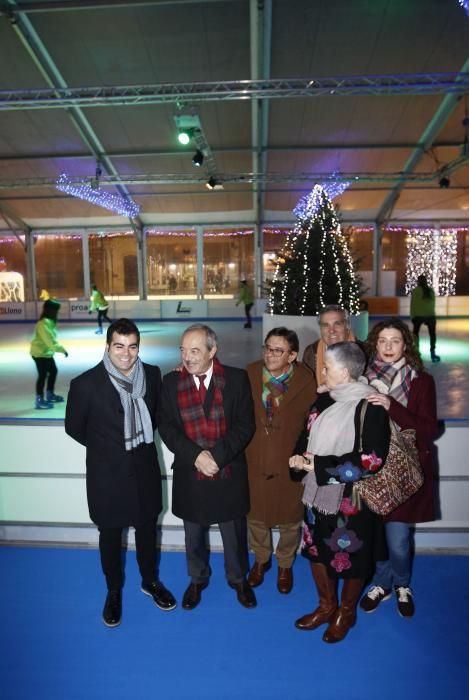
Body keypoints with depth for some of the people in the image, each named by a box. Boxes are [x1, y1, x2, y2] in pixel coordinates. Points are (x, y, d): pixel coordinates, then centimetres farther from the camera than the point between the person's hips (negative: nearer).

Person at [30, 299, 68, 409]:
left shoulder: (50, 321, 7)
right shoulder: (44, 323, -25)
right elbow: (50, 341, -30)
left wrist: (60, 348, 8)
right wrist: (62, 349, -28)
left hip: (46, 352, 10)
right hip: (40, 353, -10)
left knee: (53, 371, 17)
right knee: (43, 375, -5)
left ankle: (50, 395, 32)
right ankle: (39, 400, 5)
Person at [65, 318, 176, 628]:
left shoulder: (152, 374, -10)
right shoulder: (86, 384, -21)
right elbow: (74, 427, -5)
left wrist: (144, 438, 4)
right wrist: (105, 447, 3)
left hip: (145, 469, 3)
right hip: (107, 474, -3)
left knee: (147, 528, 21)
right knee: (110, 535, 17)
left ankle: (151, 581, 46)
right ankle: (114, 591, 42)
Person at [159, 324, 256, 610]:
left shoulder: (236, 379, -9)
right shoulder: (172, 382, -5)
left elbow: (245, 425, -11)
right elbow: (167, 427, -6)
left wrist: (217, 456, -21)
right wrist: (196, 455, -20)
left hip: (229, 473, -1)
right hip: (190, 474, 1)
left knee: (235, 533, 18)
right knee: (194, 535, 21)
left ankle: (239, 579, 45)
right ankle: (197, 579, 47)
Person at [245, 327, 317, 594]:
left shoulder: (306, 381, -15)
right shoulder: (250, 374, -8)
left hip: (290, 463, -2)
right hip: (254, 461, 2)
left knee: (289, 519, 18)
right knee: (256, 515, 21)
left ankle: (285, 565, 46)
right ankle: (261, 559, 48)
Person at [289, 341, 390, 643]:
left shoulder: (370, 406, -19)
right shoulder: (325, 399, 2)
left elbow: (372, 459, -21)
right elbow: (308, 436, 12)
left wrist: (321, 466, -20)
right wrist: (301, 457, -10)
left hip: (350, 499, -6)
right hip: (319, 491, 7)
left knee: (350, 557, 12)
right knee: (317, 550, 19)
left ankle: (346, 613, 39)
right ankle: (326, 606, 43)